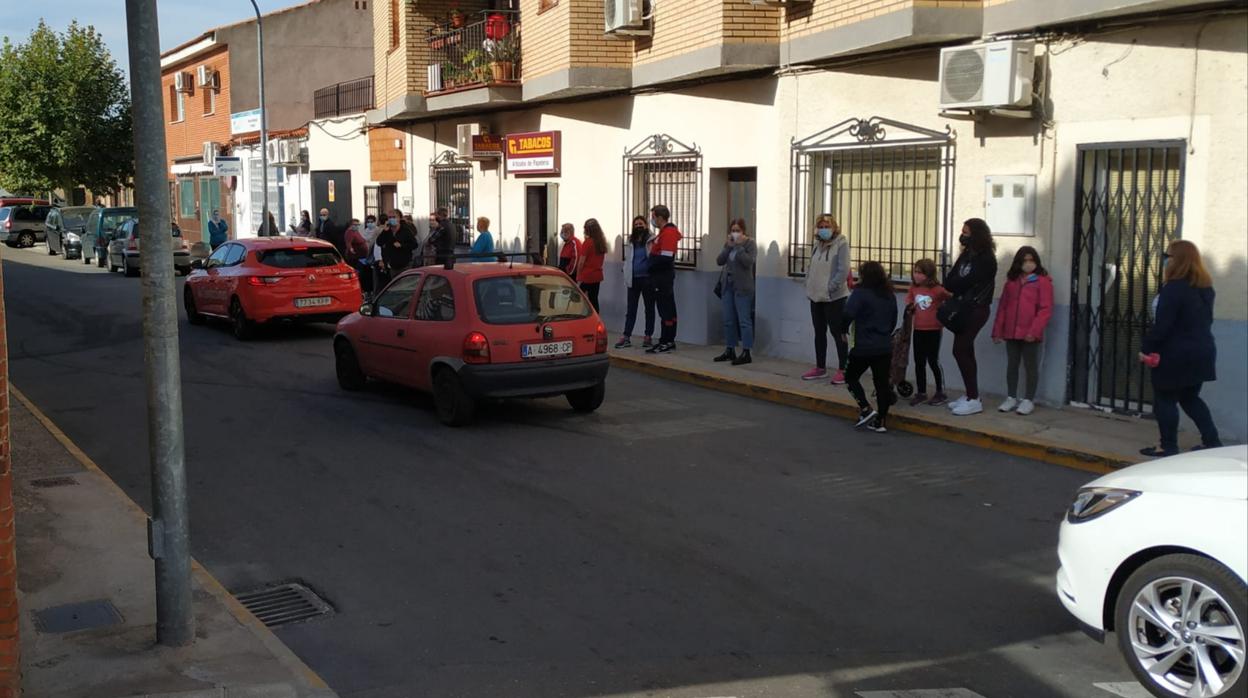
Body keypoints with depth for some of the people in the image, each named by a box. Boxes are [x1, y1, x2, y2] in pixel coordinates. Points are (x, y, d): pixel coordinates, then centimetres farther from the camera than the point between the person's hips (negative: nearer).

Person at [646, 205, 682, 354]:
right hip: (663, 276, 11)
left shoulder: (668, 233, -16)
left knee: (665, 310, -7)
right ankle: (669, 341, 20)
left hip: (663, 276, -11)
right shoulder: (665, 231, 16)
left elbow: (665, 258, -23)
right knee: (668, 309, 13)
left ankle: (666, 342, -5)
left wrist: (651, 265, -12)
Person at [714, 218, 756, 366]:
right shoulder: (729, 243, 12)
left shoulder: (750, 244, -4)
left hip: (742, 288, -6)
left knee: (744, 320, -7)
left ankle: (746, 353, -5)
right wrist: (728, 246, -8)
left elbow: (748, 261, -20)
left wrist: (739, 246, -16)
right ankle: (729, 350, 18)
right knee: (728, 320, 10)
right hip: (728, 286, 7)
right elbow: (719, 261, 2)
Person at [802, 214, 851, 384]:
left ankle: (842, 370, 3)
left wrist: (830, 288, -19)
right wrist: (809, 287, 6)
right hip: (816, 296, 7)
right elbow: (811, 267, 17)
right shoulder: (818, 244, 12)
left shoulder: (841, 244, -10)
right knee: (819, 333, 13)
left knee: (837, 333, -3)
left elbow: (843, 270, -17)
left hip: (834, 297, -7)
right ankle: (820, 368, 22)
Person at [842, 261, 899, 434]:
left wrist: (843, 329, -6)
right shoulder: (890, 296, 10)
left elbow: (848, 314, -23)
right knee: (882, 382, 8)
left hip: (864, 347, -5)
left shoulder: (861, 293, -12)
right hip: (885, 347, 5)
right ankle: (880, 421, 9)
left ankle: (866, 409, -1)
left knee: (851, 376, 14)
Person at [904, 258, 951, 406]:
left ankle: (941, 393, 16)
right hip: (918, 330, 6)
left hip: (934, 331, -6)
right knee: (919, 363, 10)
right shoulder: (914, 287, 1)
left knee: (933, 361, 2)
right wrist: (909, 305, 2)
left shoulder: (937, 289, -16)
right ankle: (921, 393, 19)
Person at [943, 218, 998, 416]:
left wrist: (953, 284, -1)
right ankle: (970, 395, 18)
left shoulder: (985, 259, -13)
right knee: (966, 352, 11)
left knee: (960, 351, -11)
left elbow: (967, 282, -18)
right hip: (964, 308, 9)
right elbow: (951, 280, 8)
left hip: (976, 309, -9)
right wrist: (955, 285, -12)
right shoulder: (967, 254, 13)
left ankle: (973, 399, -7)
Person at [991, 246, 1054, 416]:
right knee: (1011, 365, 11)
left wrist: (1034, 330, -18)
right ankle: (1011, 398, 19)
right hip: (1011, 332, 5)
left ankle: (1028, 400, 10)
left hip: (1030, 334, -5)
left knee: (1031, 366, 4)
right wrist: (997, 330, 9)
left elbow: (1045, 309, -10)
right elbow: (1003, 307, 13)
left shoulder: (1042, 281, -4)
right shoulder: (1011, 281, 13)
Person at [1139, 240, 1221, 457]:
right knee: (1190, 398, 19)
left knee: (1165, 399, 4)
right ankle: (1212, 441, 18)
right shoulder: (1205, 287, 8)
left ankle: (1168, 446, 9)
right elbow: (1205, 320, 16)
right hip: (1202, 352, 8)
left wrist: (1147, 348, -12)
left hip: (1176, 355, -8)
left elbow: (1162, 325, -20)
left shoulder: (1174, 288, -19)